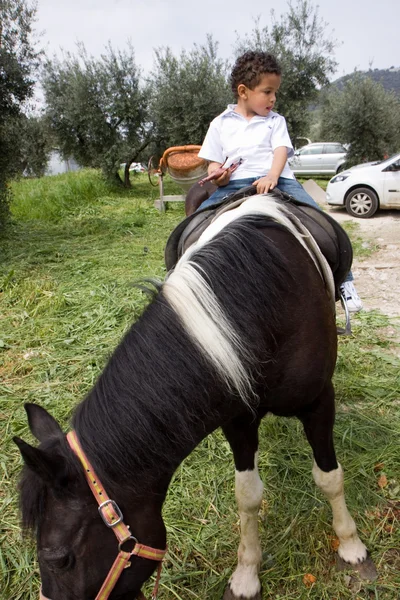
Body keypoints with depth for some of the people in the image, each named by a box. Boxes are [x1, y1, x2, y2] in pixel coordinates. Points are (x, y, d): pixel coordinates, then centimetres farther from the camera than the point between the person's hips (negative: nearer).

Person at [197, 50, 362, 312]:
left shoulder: (275, 121, 19)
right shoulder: (220, 123, 18)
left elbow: (281, 151, 2)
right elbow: (213, 162, 14)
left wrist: (272, 176, -21)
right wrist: (218, 175, -12)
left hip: (277, 180, 0)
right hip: (234, 185, 0)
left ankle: (344, 280, -6)